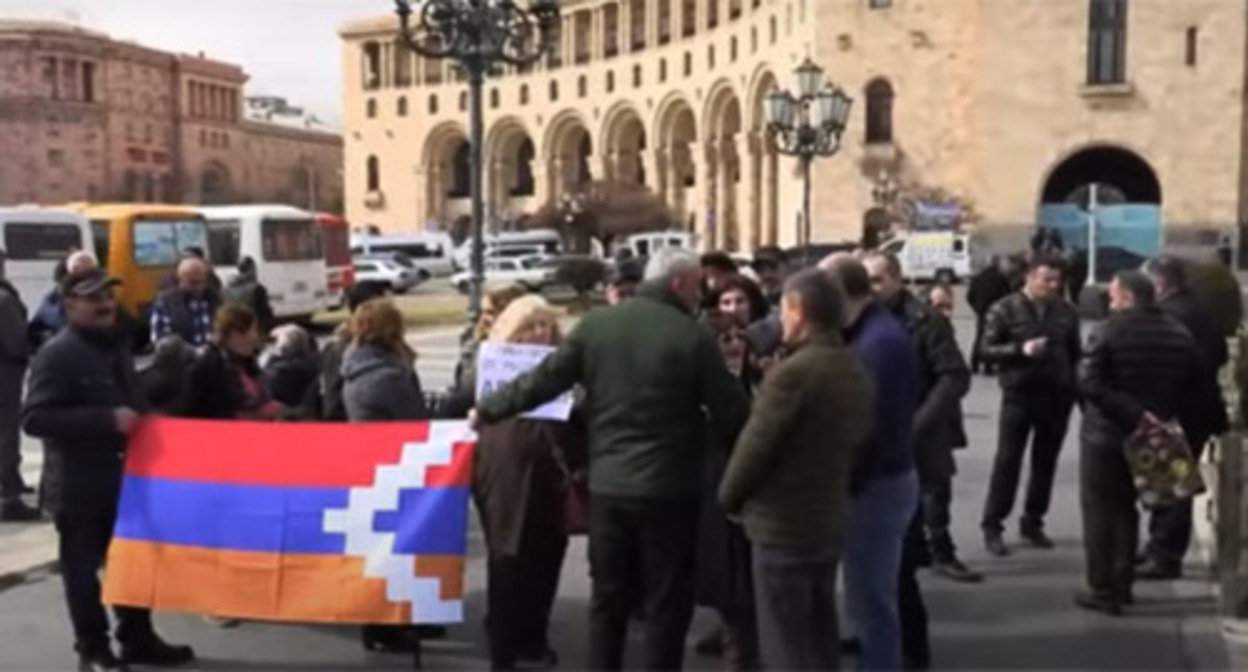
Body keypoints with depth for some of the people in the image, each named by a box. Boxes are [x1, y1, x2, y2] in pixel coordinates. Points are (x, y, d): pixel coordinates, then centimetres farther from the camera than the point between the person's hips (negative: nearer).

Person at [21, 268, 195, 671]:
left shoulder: (115, 346, 12)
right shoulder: (56, 354, -14)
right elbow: (35, 418, -23)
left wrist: (138, 420, 7)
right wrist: (108, 420, -26)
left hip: (124, 477, 8)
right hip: (79, 485, -7)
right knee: (83, 569, 5)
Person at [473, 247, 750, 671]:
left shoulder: (596, 324, 1)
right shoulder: (693, 337, -10)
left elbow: (544, 381, 3)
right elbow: (731, 413, -8)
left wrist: (488, 411, 16)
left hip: (608, 483, 4)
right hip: (668, 487, -4)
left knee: (609, 596, 17)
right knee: (667, 602, 7)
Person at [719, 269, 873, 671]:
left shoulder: (791, 373, -21)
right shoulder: (855, 372, 6)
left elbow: (754, 446, -17)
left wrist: (730, 498, -1)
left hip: (783, 526, -8)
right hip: (830, 521, 8)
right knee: (819, 639, 18)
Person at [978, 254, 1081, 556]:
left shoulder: (1066, 312, 8)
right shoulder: (1005, 309, -4)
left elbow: (1075, 353, 14)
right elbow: (987, 349, -7)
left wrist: (1077, 387, 7)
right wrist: (1021, 350, -20)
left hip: (1057, 395, 4)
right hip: (1019, 394, -4)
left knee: (1046, 462, 9)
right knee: (1007, 461, -2)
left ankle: (1033, 522, 21)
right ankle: (992, 526, 4)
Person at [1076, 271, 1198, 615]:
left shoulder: (1112, 330, -14)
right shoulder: (1181, 335, 4)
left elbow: (1089, 382, -23)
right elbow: (1191, 385, 9)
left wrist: (1132, 412, -22)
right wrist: (1163, 415, 10)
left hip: (1105, 434, -6)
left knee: (1099, 511, 3)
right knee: (1126, 508, 20)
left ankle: (1103, 590, 3)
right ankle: (1123, 584, 24)